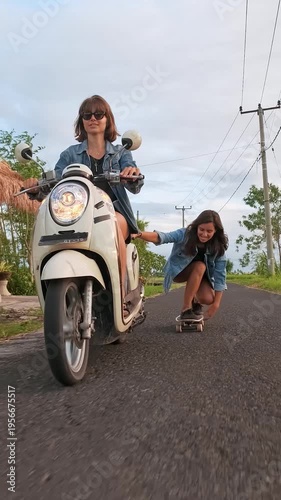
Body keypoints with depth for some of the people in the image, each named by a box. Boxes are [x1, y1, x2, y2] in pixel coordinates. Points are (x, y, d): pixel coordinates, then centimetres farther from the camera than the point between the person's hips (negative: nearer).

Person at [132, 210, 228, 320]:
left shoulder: (218, 246, -21)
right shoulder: (185, 234, -27)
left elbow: (220, 274, -21)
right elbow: (161, 237, -44)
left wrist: (216, 303, -26)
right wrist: (139, 234, -63)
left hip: (201, 275, 2)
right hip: (178, 271, -2)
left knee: (208, 299, -26)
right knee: (200, 266, -34)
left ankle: (194, 301, 11)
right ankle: (186, 309, -25)